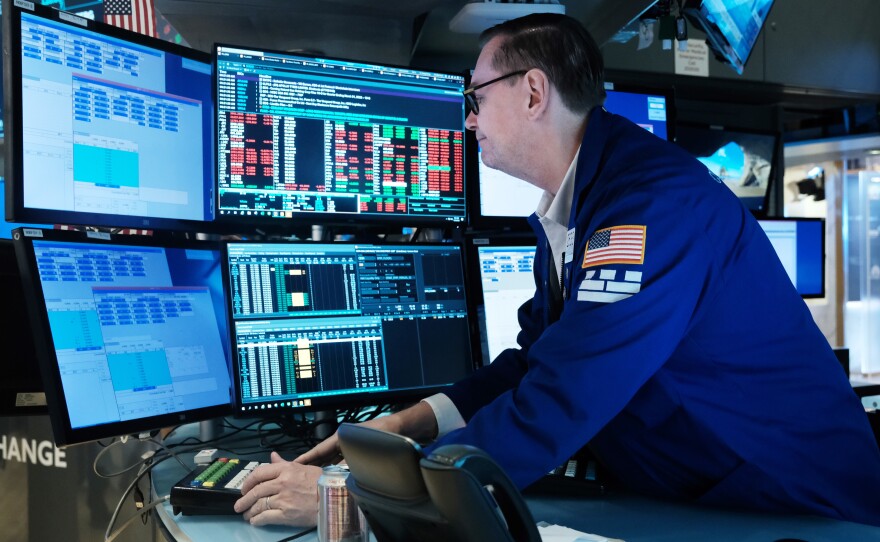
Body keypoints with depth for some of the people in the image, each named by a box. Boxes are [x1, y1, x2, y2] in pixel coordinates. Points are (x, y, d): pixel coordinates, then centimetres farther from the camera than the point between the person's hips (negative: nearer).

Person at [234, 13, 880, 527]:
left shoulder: (656, 201, -24)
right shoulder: (569, 210, 7)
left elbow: (554, 409, -29)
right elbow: (536, 359, 13)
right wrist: (405, 424, -1)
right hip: (690, 502, 8)